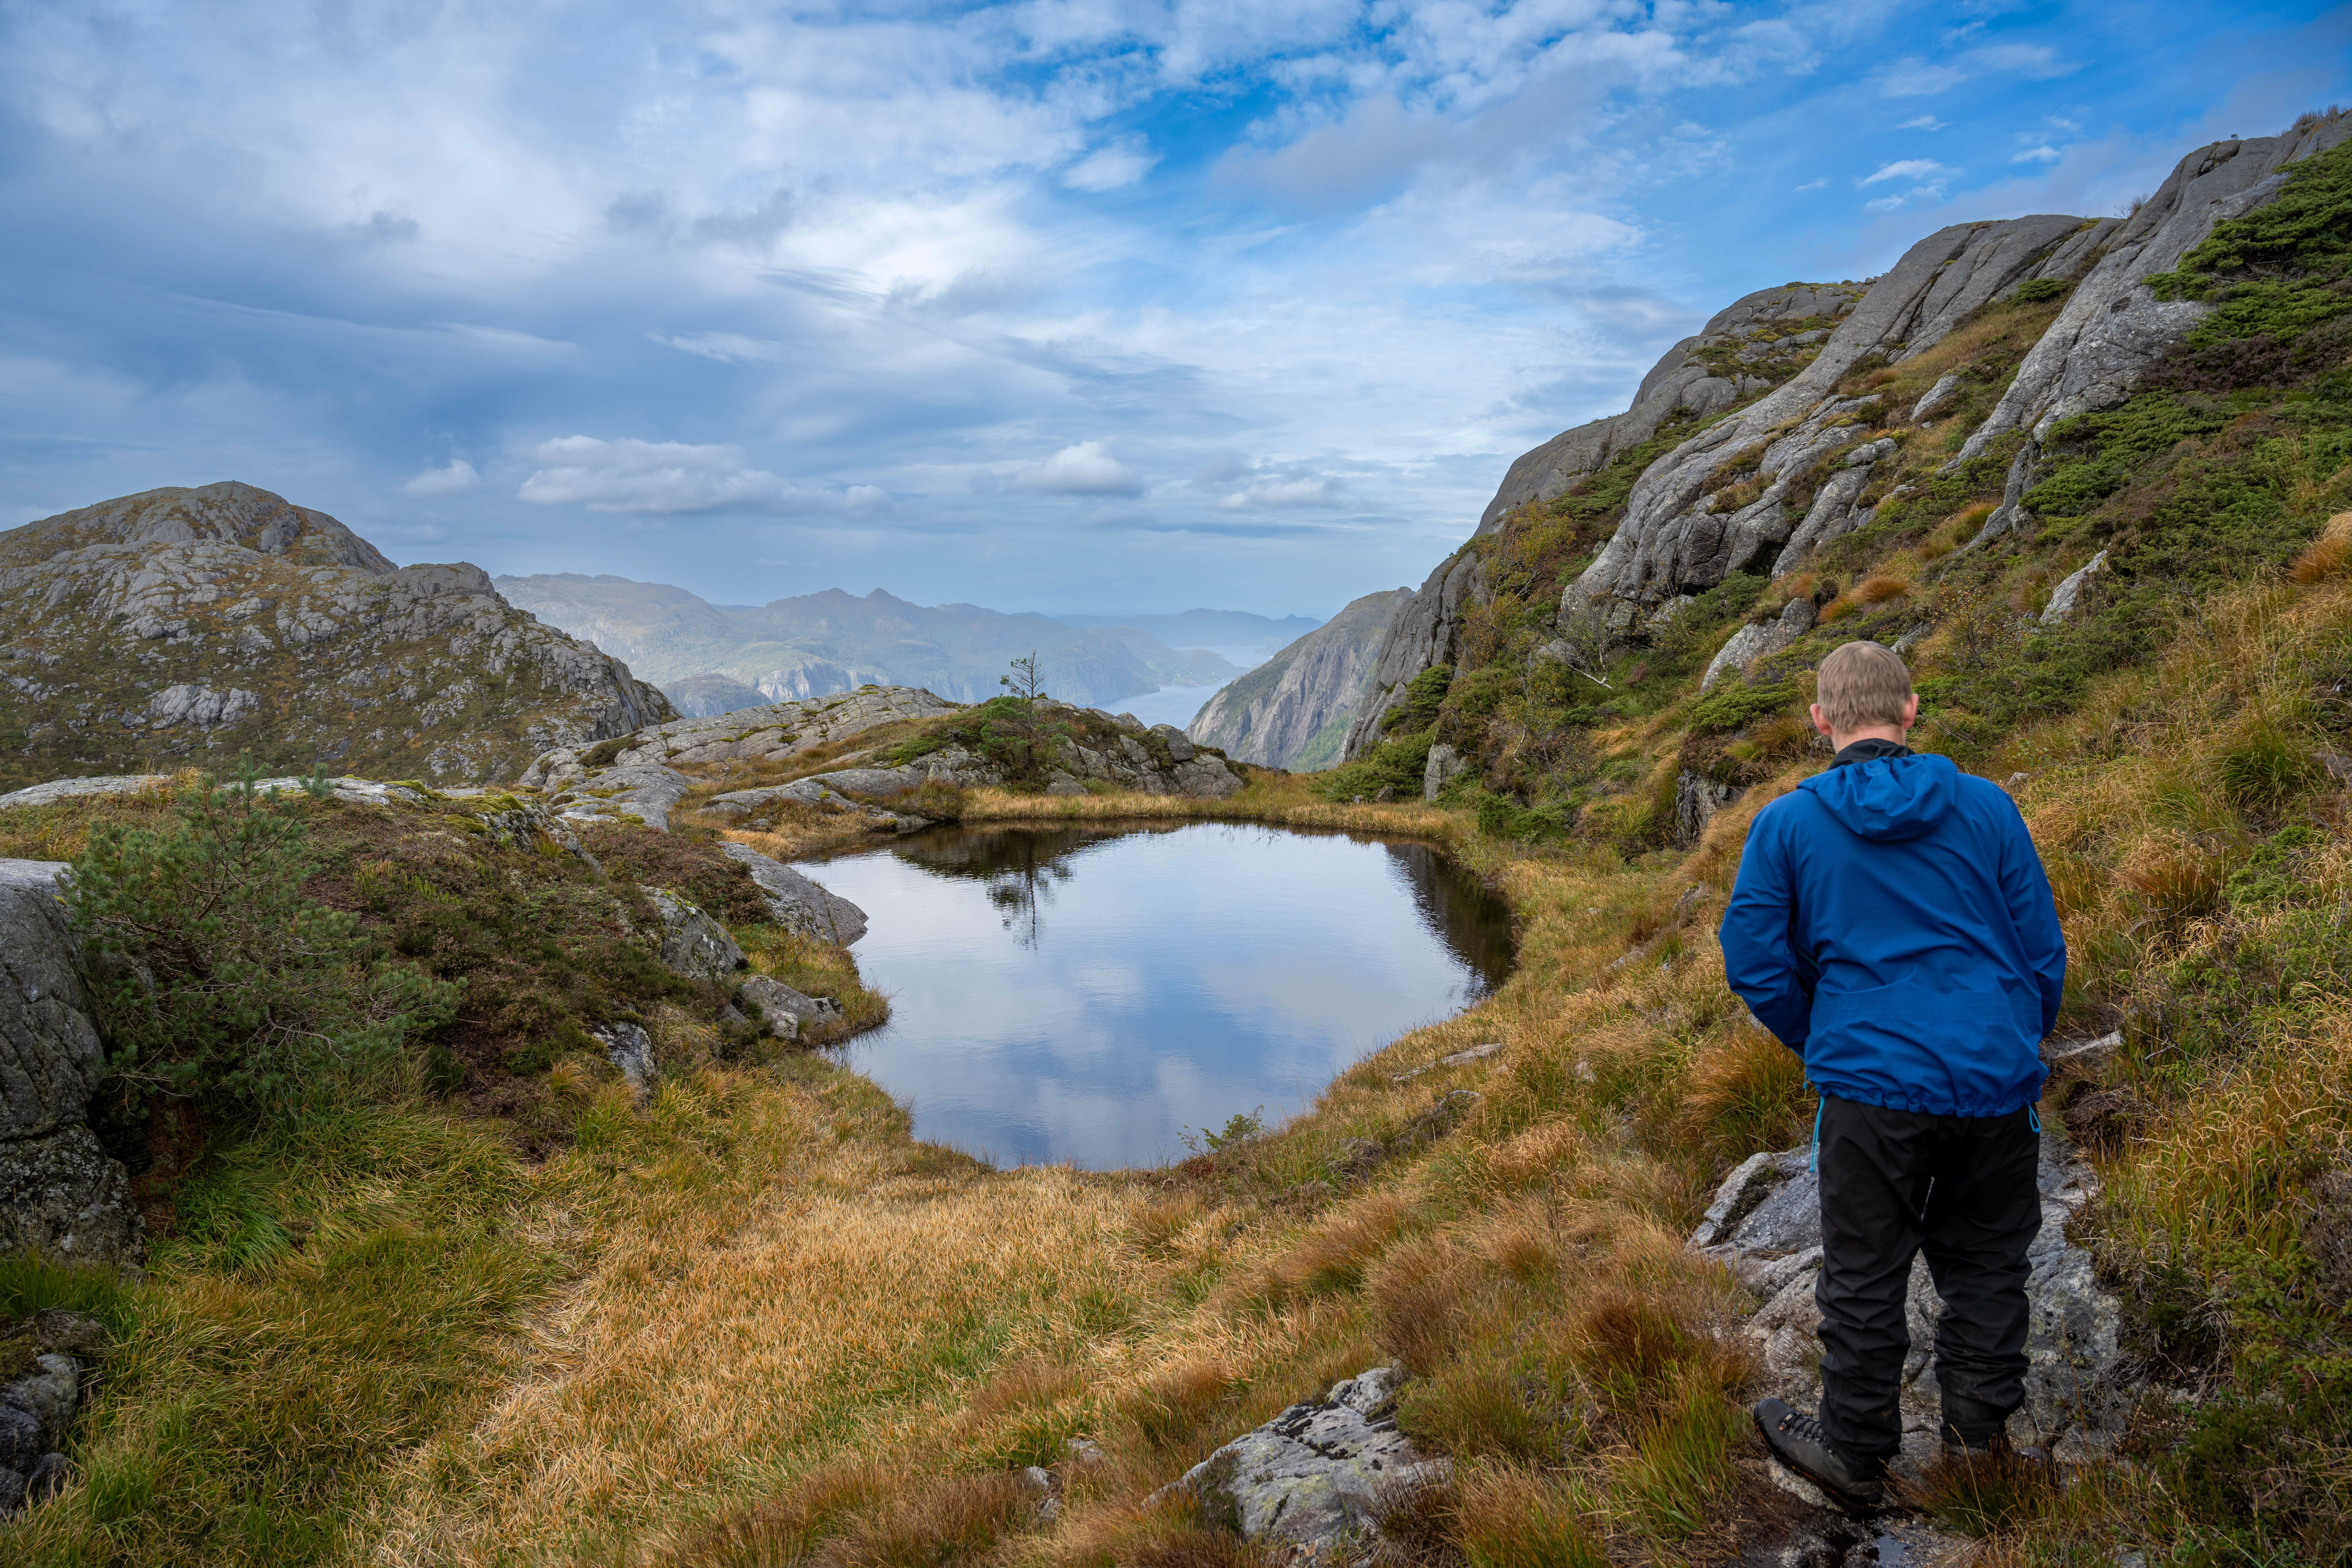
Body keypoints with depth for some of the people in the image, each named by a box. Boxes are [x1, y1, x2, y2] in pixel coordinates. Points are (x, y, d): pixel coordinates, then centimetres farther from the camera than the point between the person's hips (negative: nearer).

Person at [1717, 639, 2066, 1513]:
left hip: (1871, 1085, -2)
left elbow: (1755, 963, -3)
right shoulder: (1986, 806, 2)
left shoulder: (1787, 823, -3)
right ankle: (1978, 1434, 29)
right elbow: (2044, 951, 6)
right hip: (1997, 1082, 2)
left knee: (1864, 1278, 9)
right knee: (1987, 1263, 18)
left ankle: (1856, 1455, 22)